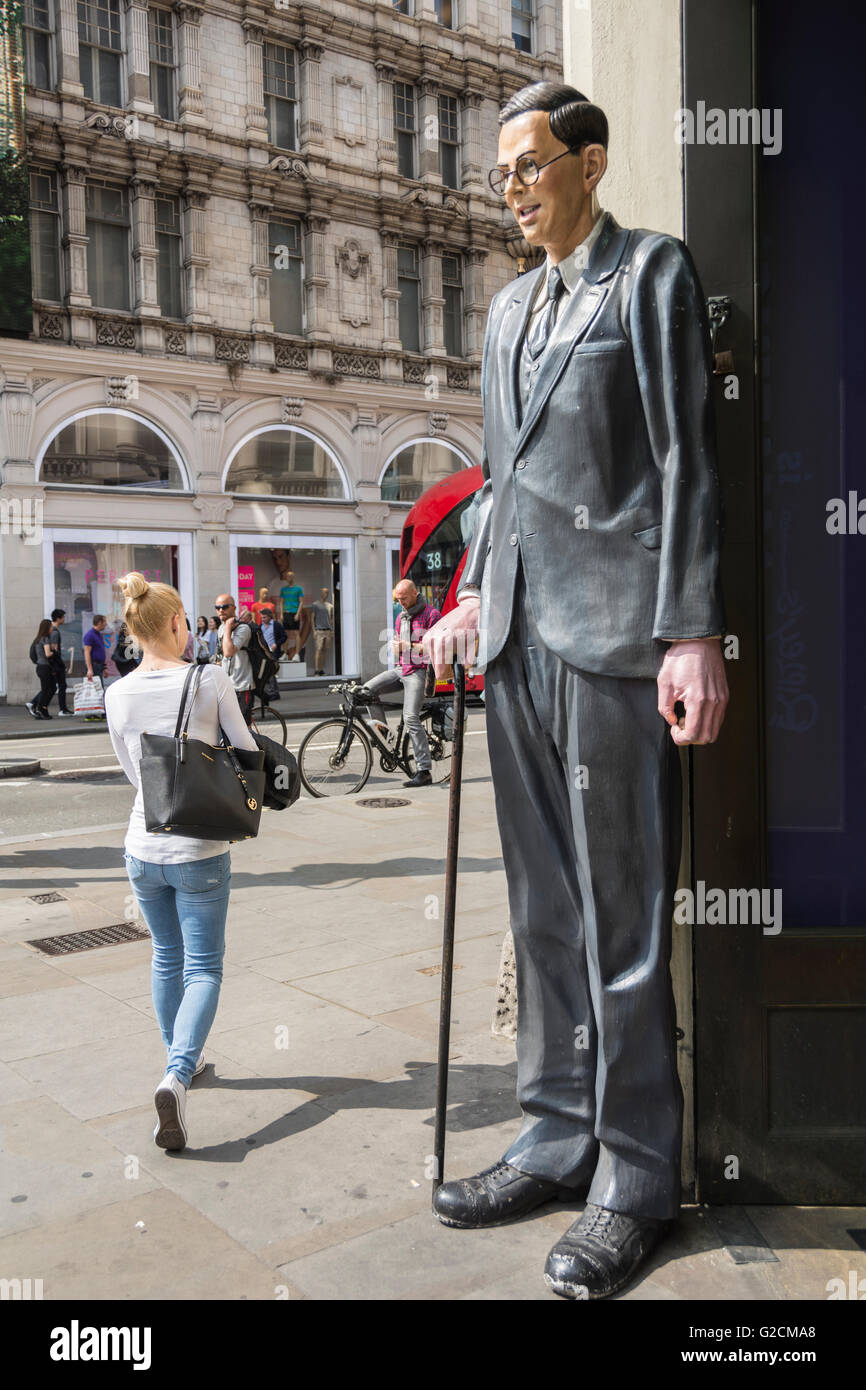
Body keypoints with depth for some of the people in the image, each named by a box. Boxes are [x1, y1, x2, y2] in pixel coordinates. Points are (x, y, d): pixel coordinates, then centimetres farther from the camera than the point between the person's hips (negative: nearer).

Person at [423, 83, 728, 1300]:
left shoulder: (651, 271, 2)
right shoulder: (510, 307, 22)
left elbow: (684, 458, -7)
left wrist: (693, 633, -14)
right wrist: (474, 595, 12)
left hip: (611, 627, -7)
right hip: (519, 634, 7)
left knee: (622, 916, -2)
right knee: (544, 912, 11)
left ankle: (636, 1177, 12)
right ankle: (561, 1138, 24)